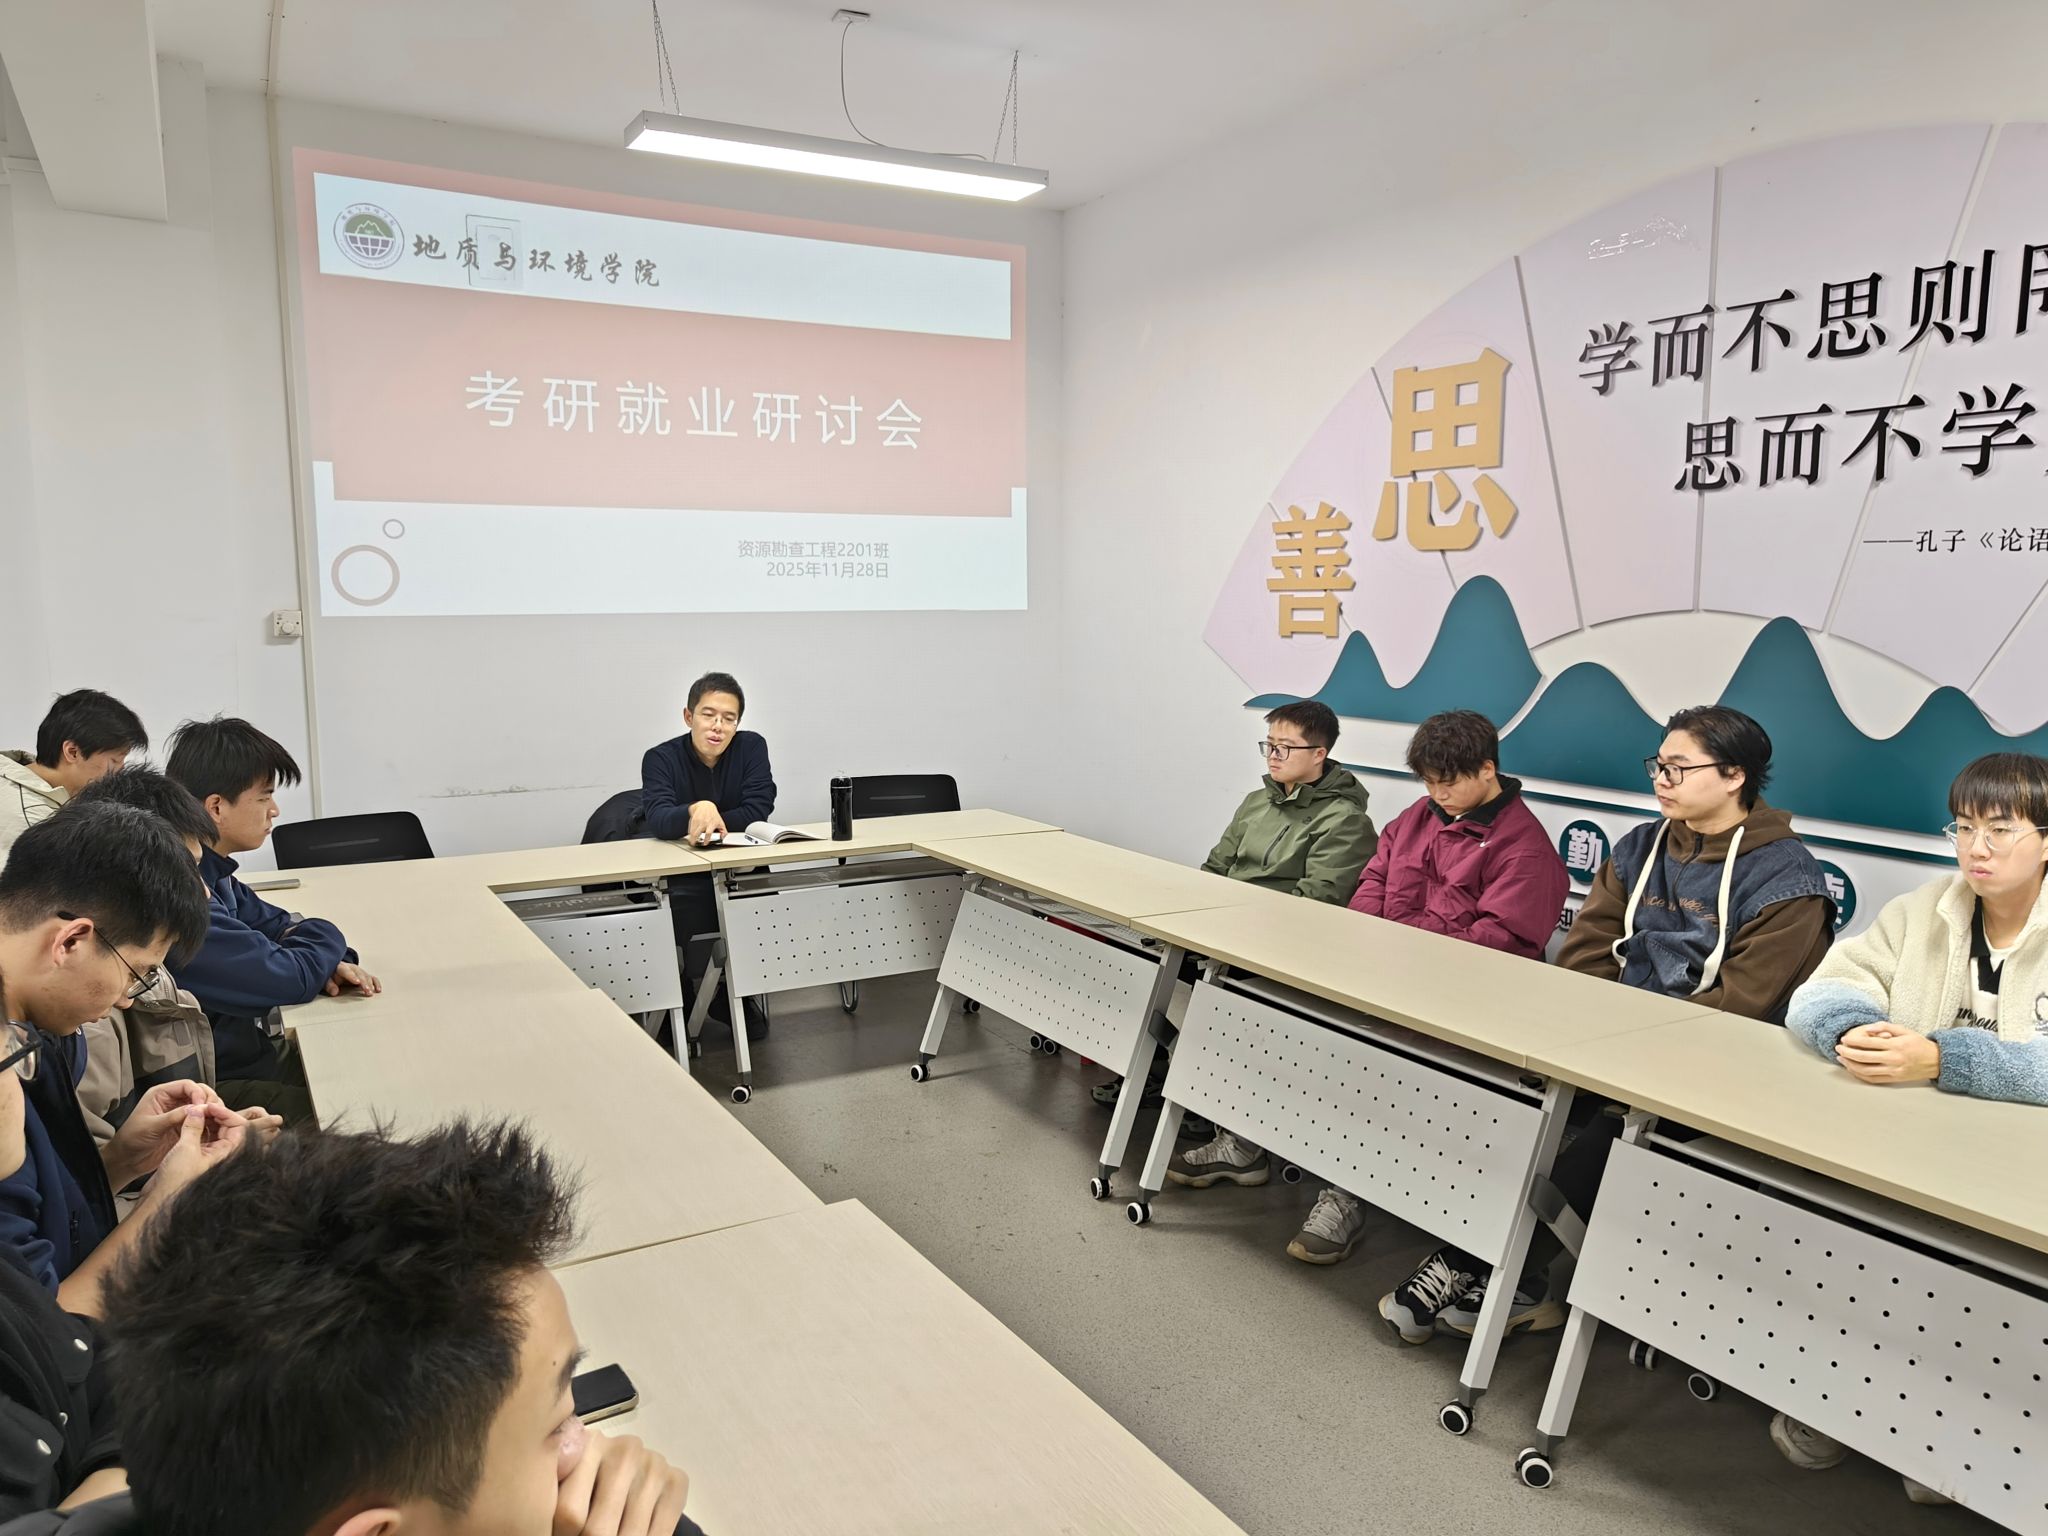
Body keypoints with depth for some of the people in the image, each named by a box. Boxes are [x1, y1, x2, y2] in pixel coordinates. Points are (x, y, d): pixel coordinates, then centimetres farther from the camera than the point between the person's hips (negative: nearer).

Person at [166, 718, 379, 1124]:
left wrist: (327, 964, -4)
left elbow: (274, 923, 18)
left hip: (245, 1050, 10)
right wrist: (326, 940, -3)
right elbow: (288, 980, -26)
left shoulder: (208, 872, 4)